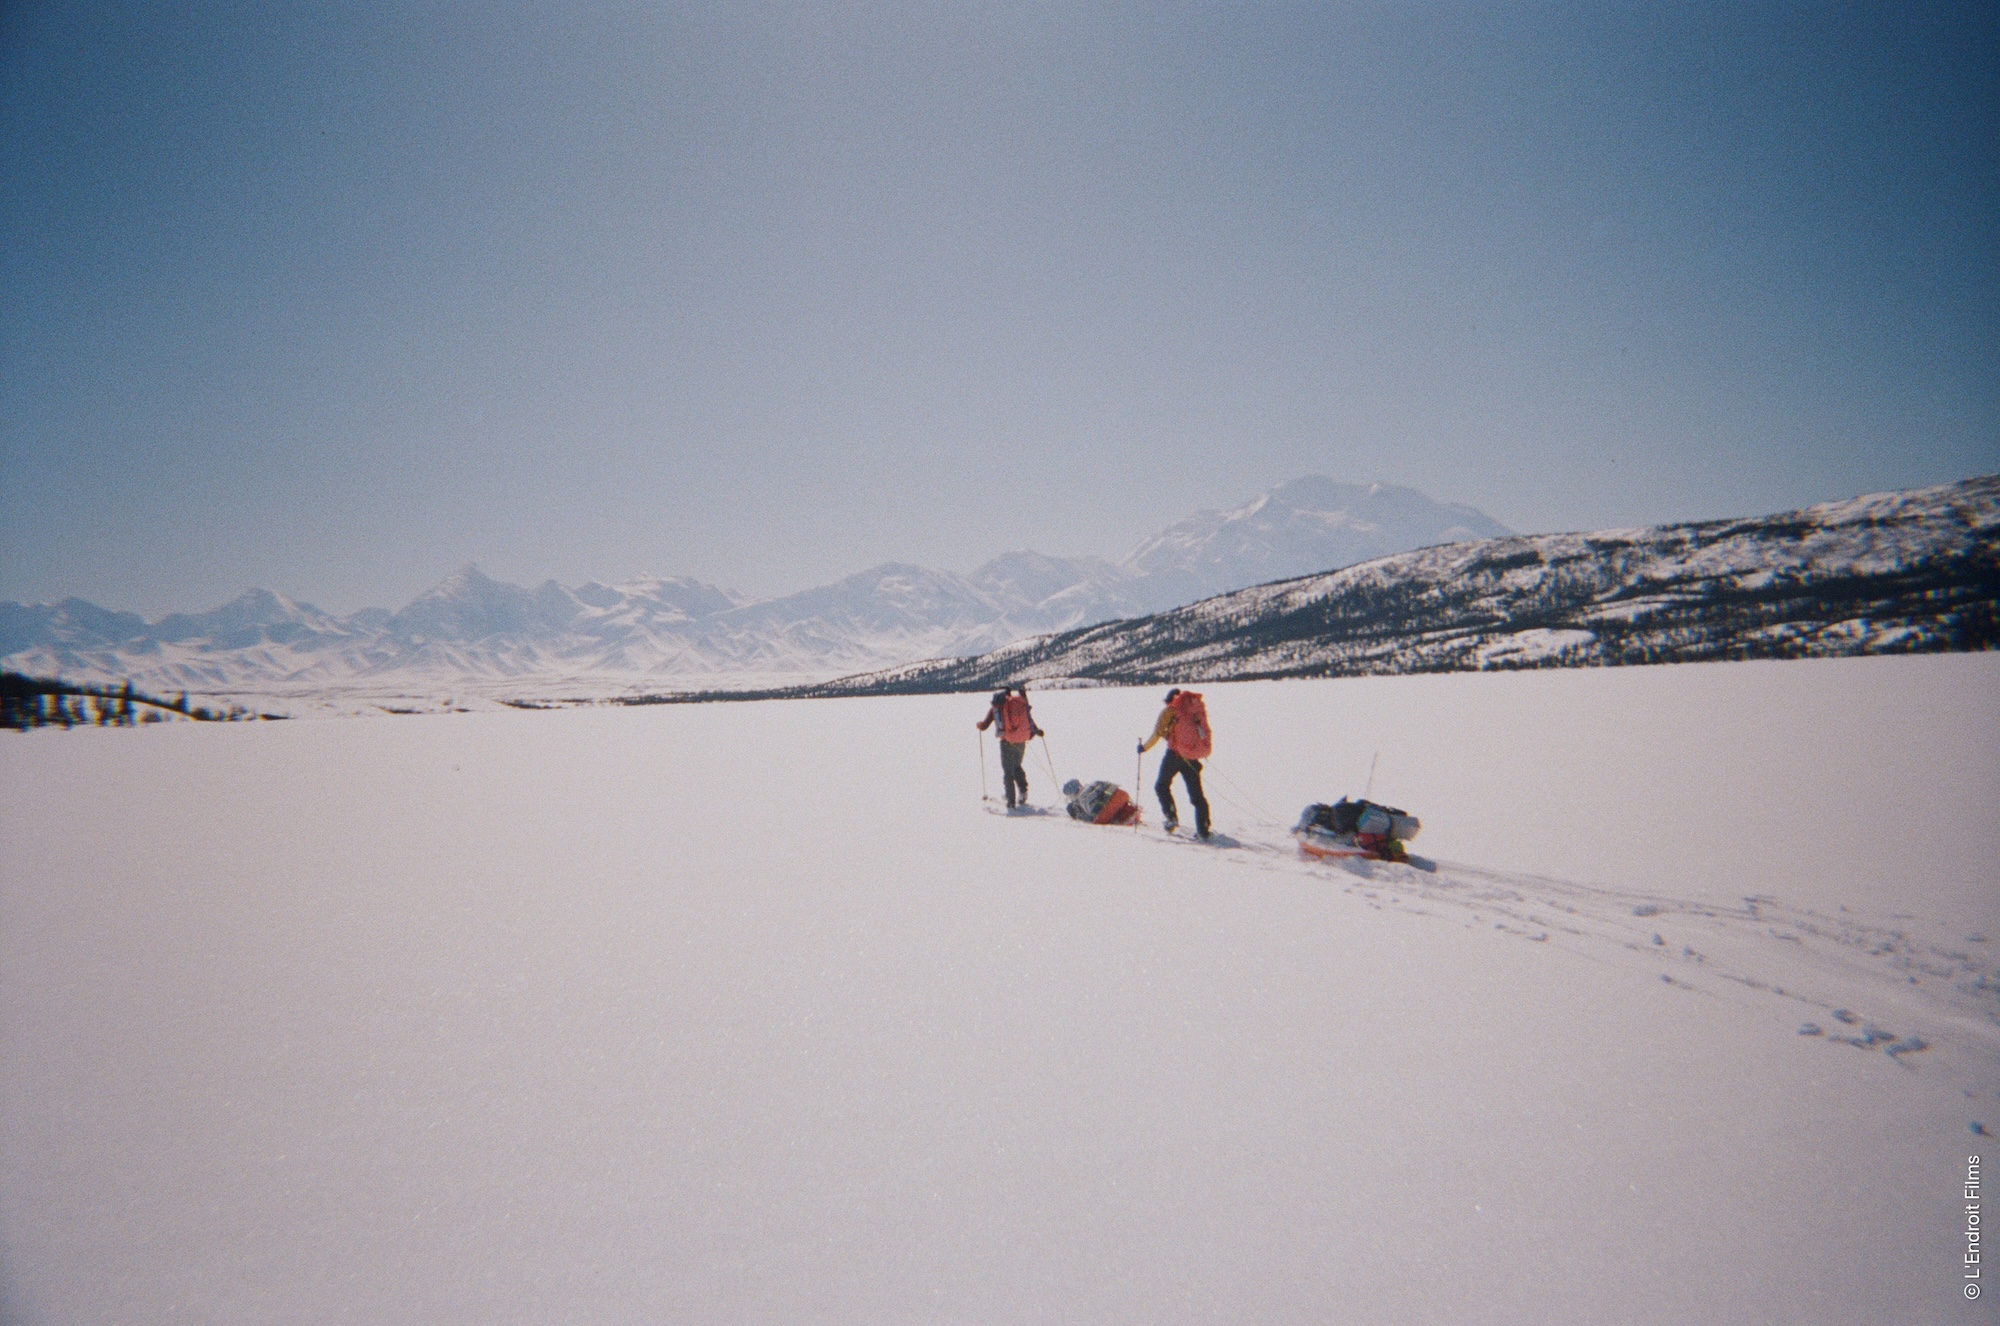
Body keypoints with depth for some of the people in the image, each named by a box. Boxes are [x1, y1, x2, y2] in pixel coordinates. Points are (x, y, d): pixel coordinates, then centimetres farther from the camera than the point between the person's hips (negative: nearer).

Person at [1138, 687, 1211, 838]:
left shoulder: (1169, 711, -2)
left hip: (1175, 753, -4)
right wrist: (1205, 752, 28)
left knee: (1162, 786, 15)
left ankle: (1171, 817, -1)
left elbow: (1157, 734, -4)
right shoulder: (1198, 708, 12)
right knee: (1196, 794, 10)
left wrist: (1144, 747, 10)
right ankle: (1203, 829, 5)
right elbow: (1207, 732, 15)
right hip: (1193, 757, 4)